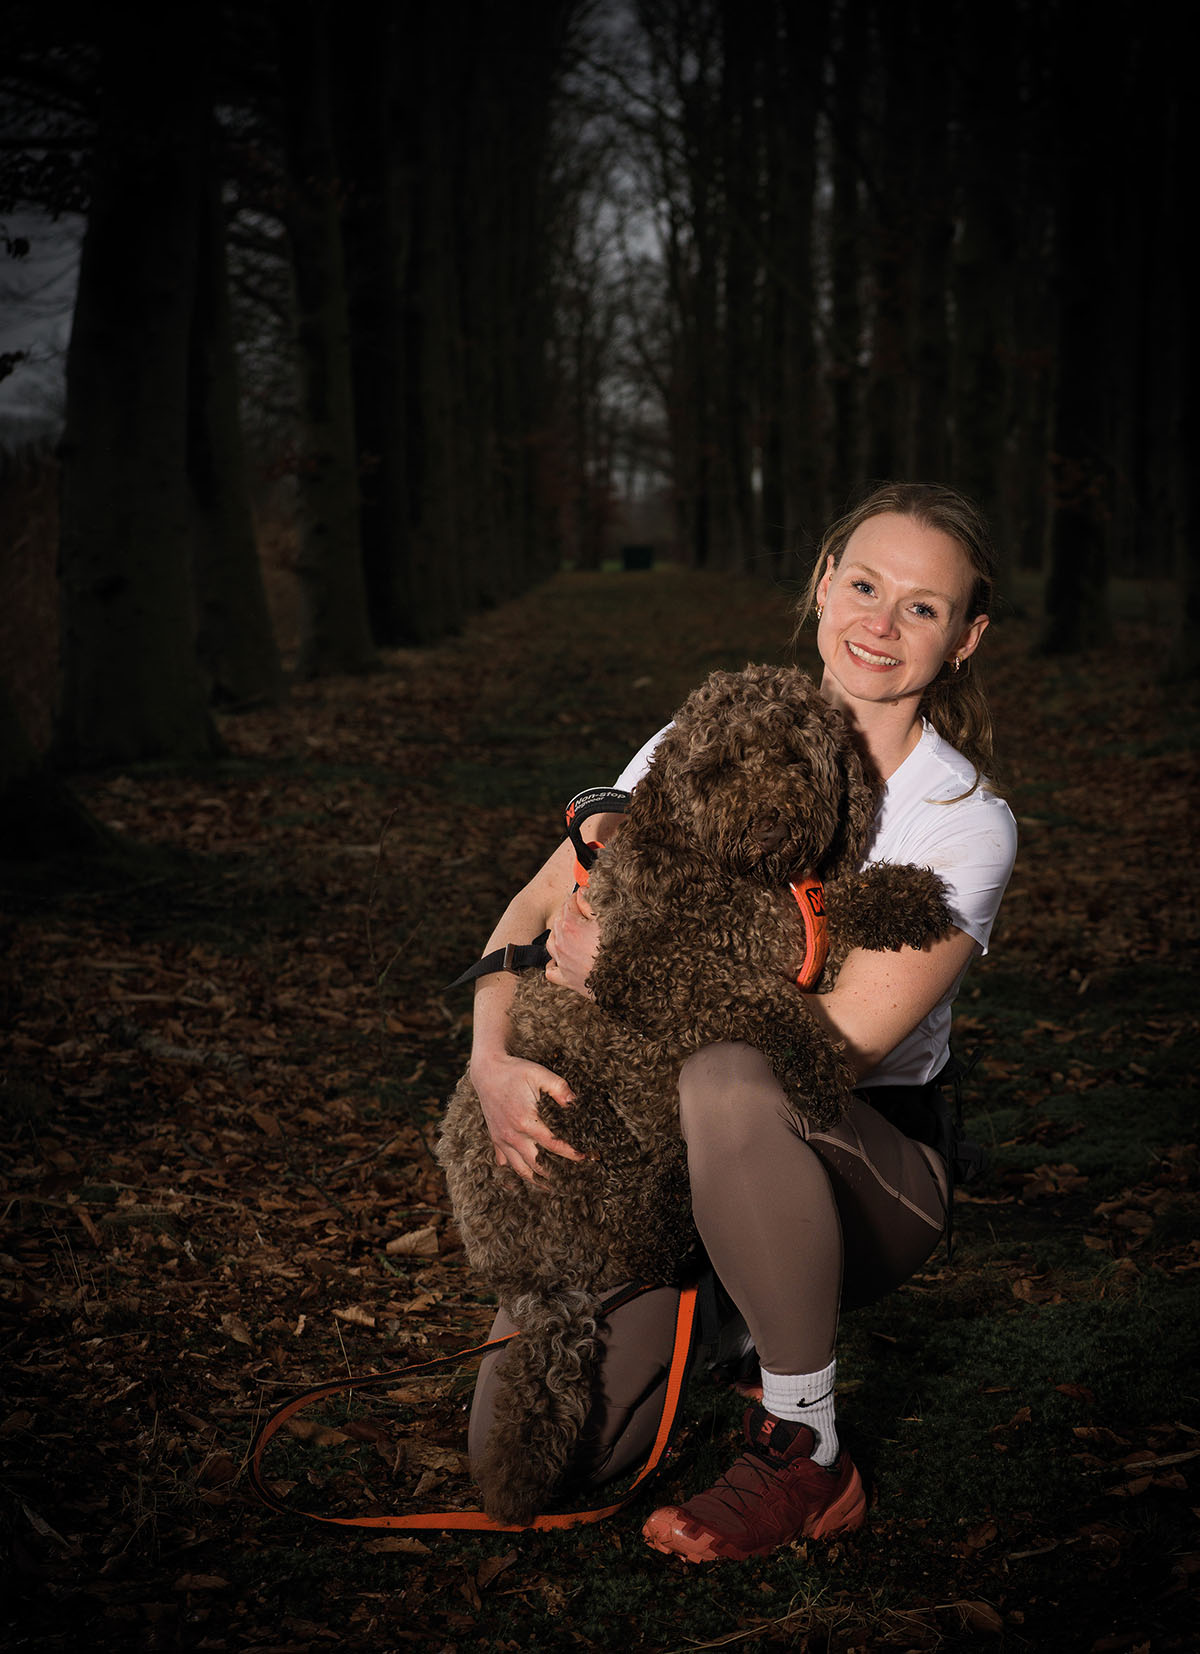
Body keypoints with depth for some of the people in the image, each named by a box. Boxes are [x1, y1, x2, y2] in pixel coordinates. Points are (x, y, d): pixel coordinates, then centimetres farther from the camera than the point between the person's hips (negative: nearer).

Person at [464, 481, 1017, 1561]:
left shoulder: (967, 823, -12)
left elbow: (838, 1044, -20)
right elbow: (538, 907, -1)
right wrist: (493, 1060, -19)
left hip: (867, 1160, -3)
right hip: (663, 1151, 4)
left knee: (727, 1080, -40)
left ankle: (809, 1460, -19)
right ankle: (729, 1305, 19)